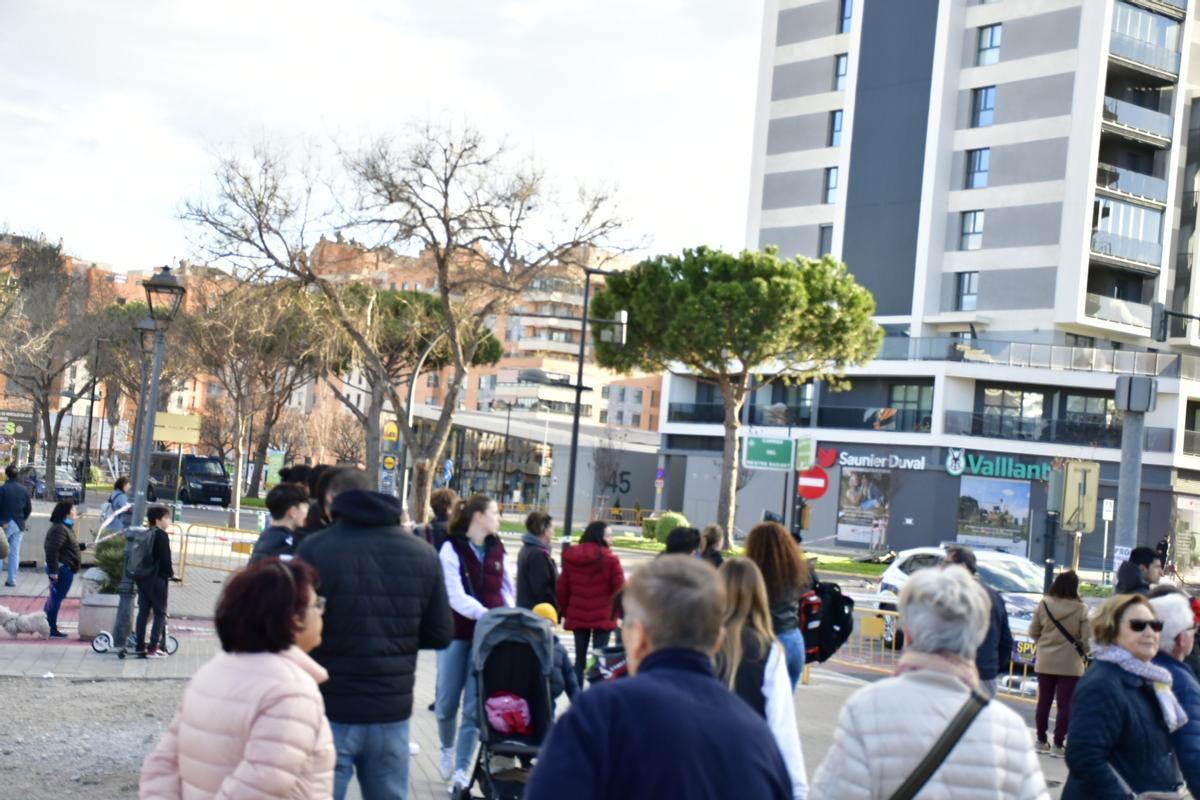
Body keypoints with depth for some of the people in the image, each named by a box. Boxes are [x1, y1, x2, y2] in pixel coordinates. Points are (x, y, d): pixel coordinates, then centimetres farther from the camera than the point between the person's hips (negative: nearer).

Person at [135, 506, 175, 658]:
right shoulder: (161, 535, -12)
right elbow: (165, 558, -16)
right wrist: (170, 573, -2)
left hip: (141, 577, 7)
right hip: (157, 579, -7)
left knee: (143, 612, 11)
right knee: (160, 613, -1)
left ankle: (140, 646, 12)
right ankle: (153, 648, -7)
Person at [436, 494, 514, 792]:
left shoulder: (496, 549, 8)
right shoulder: (452, 549, -8)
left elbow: (506, 588, 16)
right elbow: (456, 597, -16)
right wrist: (487, 614, -27)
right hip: (457, 633, -3)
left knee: (474, 706, -1)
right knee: (447, 703, 5)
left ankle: (462, 769, 8)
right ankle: (447, 748, 34)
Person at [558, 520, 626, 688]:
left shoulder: (570, 557, 3)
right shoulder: (610, 559, -11)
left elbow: (562, 589, 7)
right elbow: (620, 589, -11)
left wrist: (565, 611, 18)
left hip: (577, 617, 4)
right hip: (603, 617, -4)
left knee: (579, 659, 12)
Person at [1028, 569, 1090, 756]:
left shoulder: (1044, 604, -5)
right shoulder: (1080, 609, -12)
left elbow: (1033, 632, 2)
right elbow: (1087, 639, -10)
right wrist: (1082, 654, 10)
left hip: (1045, 662, 3)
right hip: (1070, 664, -3)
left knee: (1044, 702, 12)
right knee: (1064, 705, 4)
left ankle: (1041, 741, 21)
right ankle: (1058, 745, 6)